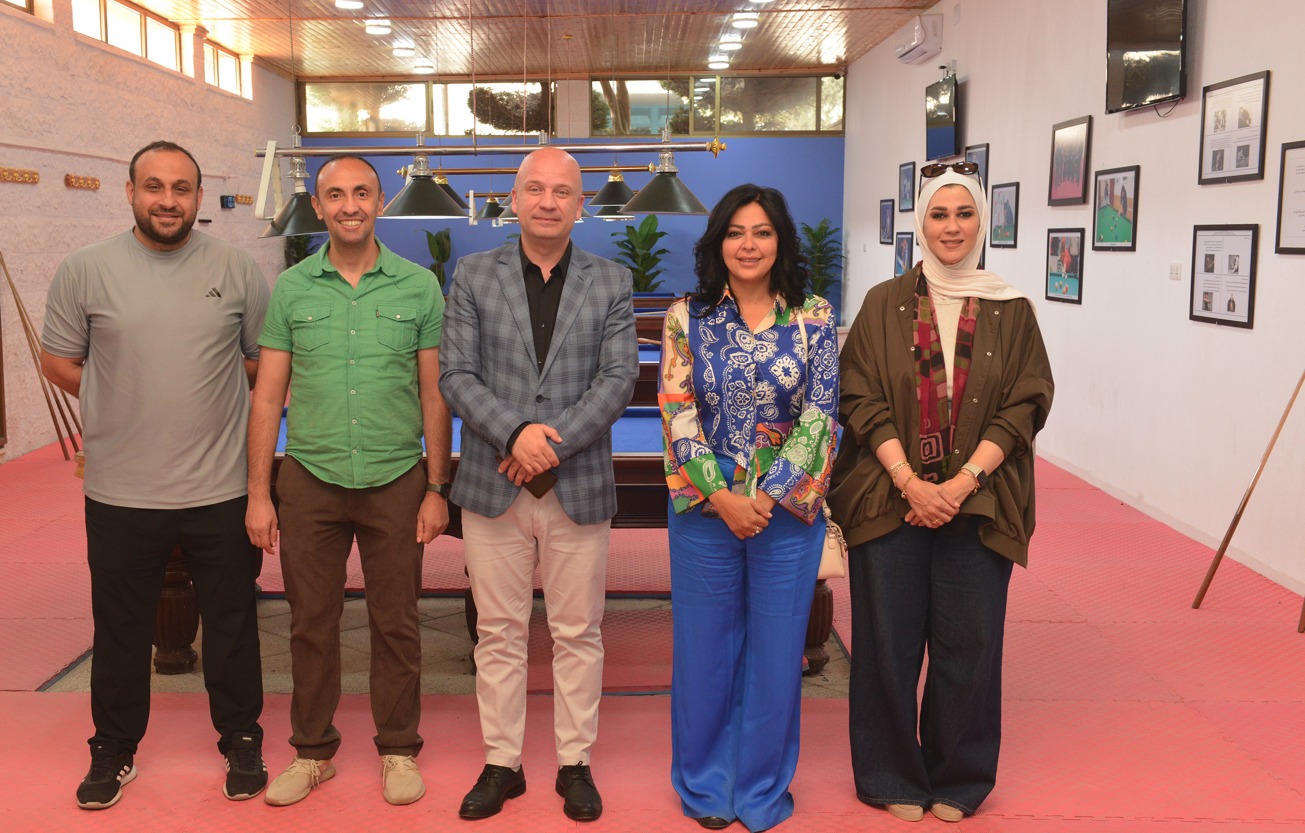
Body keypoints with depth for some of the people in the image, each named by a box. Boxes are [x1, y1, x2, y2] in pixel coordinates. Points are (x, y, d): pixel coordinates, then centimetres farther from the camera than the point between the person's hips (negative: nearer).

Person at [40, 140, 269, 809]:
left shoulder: (238, 271, 1)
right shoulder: (85, 270, -1)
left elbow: (267, 361, 9)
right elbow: (59, 362, 5)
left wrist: (207, 400, 3)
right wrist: (130, 409, 2)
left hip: (221, 490, 0)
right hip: (120, 494, 0)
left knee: (232, 626, 12)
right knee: (120, 630, 15)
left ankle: (241, 741, 30)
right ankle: (114, 750, 34)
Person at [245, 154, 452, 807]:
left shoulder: (419, 286, 0)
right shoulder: (291, 288, 3)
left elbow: (434, 395, 2)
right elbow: (268, 396, 4)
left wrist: (435, 489, -1)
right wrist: (258, 495, 0)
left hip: (396, 481, -1)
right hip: (310, 481, 1)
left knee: (396, 624, 9)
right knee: (311, 622, 10)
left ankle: (399, 750, 26)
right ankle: (312, 750, 28)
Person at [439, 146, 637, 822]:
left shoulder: (611, 283, 5)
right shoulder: (473, 275, 6)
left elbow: (618, 378, -4)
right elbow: (456, 375, -2)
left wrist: (553, 442, -14)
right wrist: (515, 432, -17)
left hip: (579, 488, 0)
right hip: (492, 487, 0)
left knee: (578, 634, 9)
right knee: (499, 634, 9)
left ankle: (575, 763, 24)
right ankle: (502, 763, 24)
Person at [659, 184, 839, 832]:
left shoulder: (814, 318, 0)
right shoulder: (687, 318, 0)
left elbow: (819, 414, -5)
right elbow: (678, 415, -5)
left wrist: (765, 497, -13)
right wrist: (722, 498, -13)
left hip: (788, 511, 0)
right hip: (705, 509, 0)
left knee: (777, 649, 10)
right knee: (705, 649, 11)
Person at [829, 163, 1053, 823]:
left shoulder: (1011, 311, 5)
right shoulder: (884, 304, 3)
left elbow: (1023, 408, 0)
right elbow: (861, 402, -2)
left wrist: (963, 482, -12)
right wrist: (910, 482, -13)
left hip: (978, 504, 1)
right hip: (889, 498, 0)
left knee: (968, 644, 7)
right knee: (889, 642, 5)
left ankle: (957, 780, 26)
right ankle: (894, 777, 24)